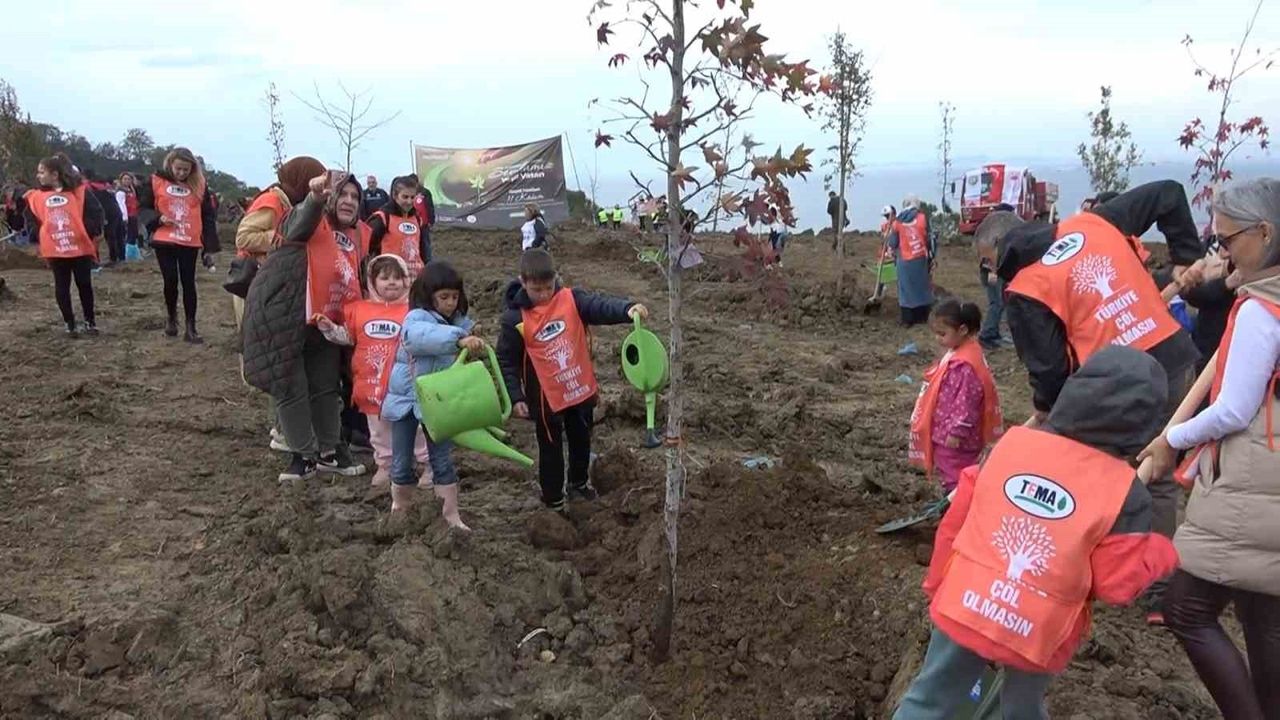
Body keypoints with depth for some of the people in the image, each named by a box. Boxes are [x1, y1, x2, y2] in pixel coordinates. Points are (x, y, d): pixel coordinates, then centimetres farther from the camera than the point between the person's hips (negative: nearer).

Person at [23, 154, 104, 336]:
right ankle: (70, 324, 14)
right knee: (62, 287, 5)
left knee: (84, 284, 7)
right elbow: (31, 220, 12)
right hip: (54, 250, 2)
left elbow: (95, 213, -5)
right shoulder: (36, 197, 5)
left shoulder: (79, 191, -4)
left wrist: (89, 232, -14)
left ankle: (90, 321, 21)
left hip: (81, 248, -2)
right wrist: (39, 236, -2)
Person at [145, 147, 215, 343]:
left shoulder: (199, 184, 2)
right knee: (171, 281, 2)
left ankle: (191, 328, 5)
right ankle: (171, 318, 27)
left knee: (188, 283, 1)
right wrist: (158, 220, -14)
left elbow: (207, 214, 6)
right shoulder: (156, 182, -1)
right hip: (164, 242, 0)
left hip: (190, 243, 1)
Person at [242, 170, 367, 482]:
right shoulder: (311, 218, -11)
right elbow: (297, 227, -38)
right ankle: (305, 456, 11)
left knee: (326, 388, 14)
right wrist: (315, 197, -57)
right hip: (282, 316, -7)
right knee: (291, 388, -1)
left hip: (323, 322, 8)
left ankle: (329, 452, 27)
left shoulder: (353, 237, 11)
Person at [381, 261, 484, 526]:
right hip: (407, 398, -4)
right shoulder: (416, 318, -21)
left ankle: (451, 515, 14)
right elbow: (420, 336, -46)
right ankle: (399, 510, 30)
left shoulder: (457, 321, 0)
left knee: (443, 459, 7)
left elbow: (459, 364, 4)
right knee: (402, 462, 9)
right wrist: (459, 339, -58)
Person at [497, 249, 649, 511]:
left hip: (581, 389, 4)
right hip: (546, 398, -3)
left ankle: (579, 483, 49)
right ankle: (553, 501, 30)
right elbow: (507, 361, -9)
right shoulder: (515, 319, -16)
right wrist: (516, 398, -13)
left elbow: (599, 306, -28)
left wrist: (627, 309, -48)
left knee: (581, 440, 24)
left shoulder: (571, 299, -11)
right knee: (551, 450, 12)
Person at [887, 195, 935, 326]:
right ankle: (921, 317, 15)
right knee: (922, 287, 11)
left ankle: (907, 319, 5)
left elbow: (892, 243, 5)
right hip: (921, 259, 0)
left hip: (905, 261, 0)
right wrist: (931, 257, 8)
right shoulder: (922, 218, -4)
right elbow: (929, 239, -1)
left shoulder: (898, 221, 0)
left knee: (906, 289, 6)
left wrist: (894, 252, 26)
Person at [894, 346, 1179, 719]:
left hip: (964, 606, 2)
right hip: (1037, 634, -2)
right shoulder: (1124, 492, -13)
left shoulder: (1011, 441, -5)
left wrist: (938, 583, 16)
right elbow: (1118, 585, -9)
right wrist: (1161, 552, 10)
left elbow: (954, 522, 2)